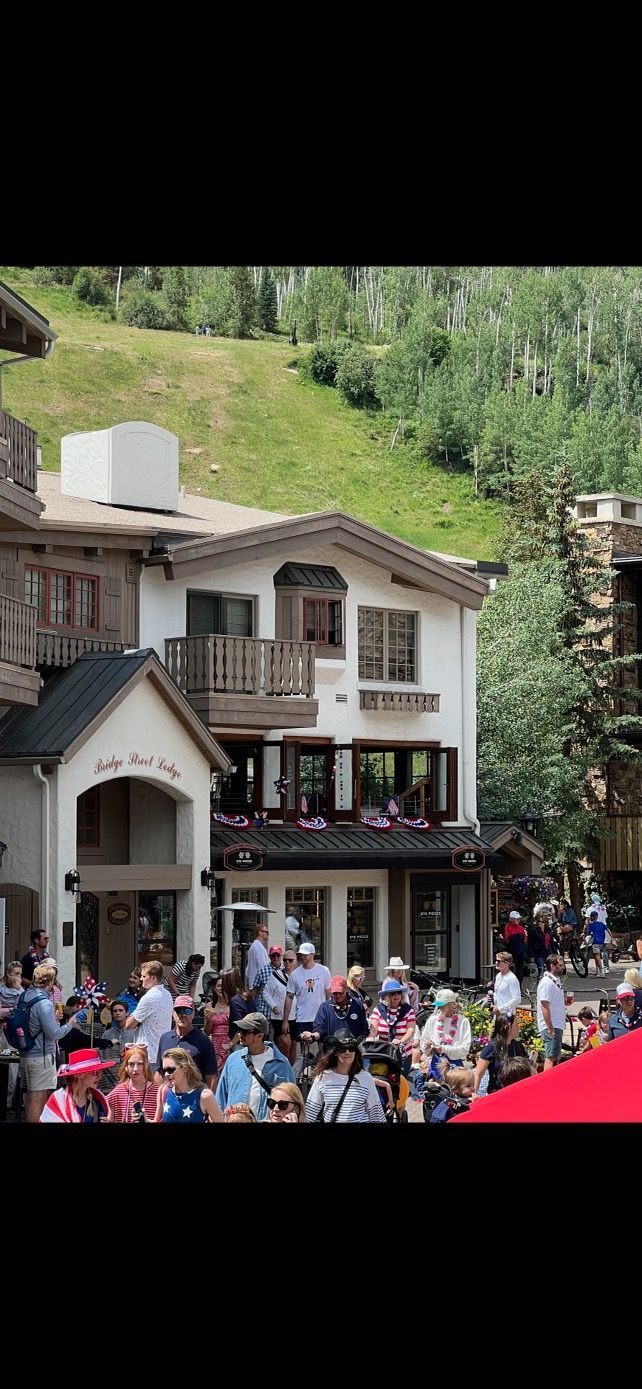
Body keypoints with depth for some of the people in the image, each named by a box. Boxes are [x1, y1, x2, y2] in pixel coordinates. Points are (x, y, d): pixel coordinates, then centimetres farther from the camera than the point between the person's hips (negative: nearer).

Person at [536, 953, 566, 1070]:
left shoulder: (556, 980, 14)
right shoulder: (547, 982, -17)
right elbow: (545, 1007, -21)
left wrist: (565, 1002, 10)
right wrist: (550, 1028, -23)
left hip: (557, 1026, 10)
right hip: (550, 1027, -10)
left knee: (555, 1057, 13)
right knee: (550, 1057, -10)